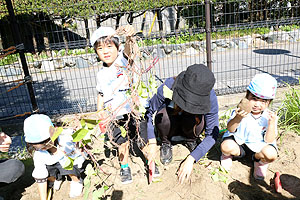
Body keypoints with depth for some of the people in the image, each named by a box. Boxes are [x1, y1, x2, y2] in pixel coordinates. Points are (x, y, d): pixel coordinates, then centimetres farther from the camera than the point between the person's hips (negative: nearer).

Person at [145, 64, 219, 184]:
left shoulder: (210, 97, -31)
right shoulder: (167, 89, -34)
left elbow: (212, 134, -25)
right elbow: (149, 112, -17)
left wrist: (191, 159, -32)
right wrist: (152, 142, -25)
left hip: (190, 127, 1)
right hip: (171, 126, 0)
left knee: (197, 118, -34)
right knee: (163, 115, -34)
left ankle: (192, 140, 1)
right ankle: (166, 143, -2)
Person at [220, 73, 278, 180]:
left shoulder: (269, 116, -11)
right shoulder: (241, 111, -15)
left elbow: (269, 141, -12)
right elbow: (230, 130, -20)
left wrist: (272, 123, -27)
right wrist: (238, 118, -40)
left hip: (258, 145, 1)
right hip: (238, 140, -1)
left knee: (271, 154, -29)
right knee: (226, 146, -32)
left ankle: (258, 159, 10)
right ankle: (228, 154, 9)